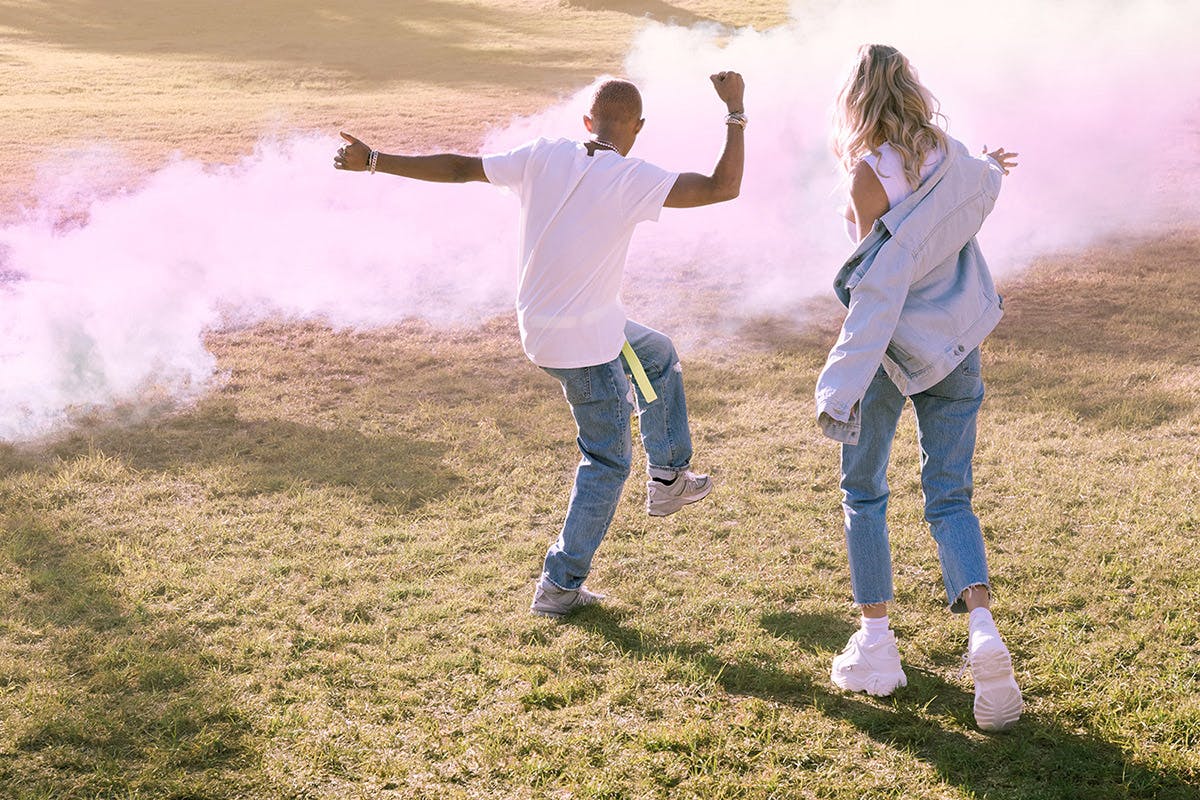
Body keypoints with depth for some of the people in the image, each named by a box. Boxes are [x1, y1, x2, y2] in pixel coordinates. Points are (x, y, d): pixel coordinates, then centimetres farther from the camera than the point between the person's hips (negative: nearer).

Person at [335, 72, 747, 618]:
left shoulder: (543, 157, -4)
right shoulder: (632, 179, -19)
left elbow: (458, 168, -1)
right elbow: (723, 188, -22)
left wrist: (374, 161, 7)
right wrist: (736, 112, -12)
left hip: (541, 325, 7)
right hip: (584, 345, -7)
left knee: (659, 356, 29)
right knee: (608, 460, 8)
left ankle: (668, 478, 39)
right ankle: (560, 586, 12)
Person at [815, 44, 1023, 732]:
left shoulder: (871, 172, -16)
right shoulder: (953, 158, 2)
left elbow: (877, 280, -20)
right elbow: (984, 183, 27)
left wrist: (844, 385, -21)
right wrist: (993, 170, 52)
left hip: (893, 345, -5)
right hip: (958, 345, 5)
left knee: (864, 493, 12)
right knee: (950, 498, 7)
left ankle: (877, 646, 12)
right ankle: (984, 631, -14)